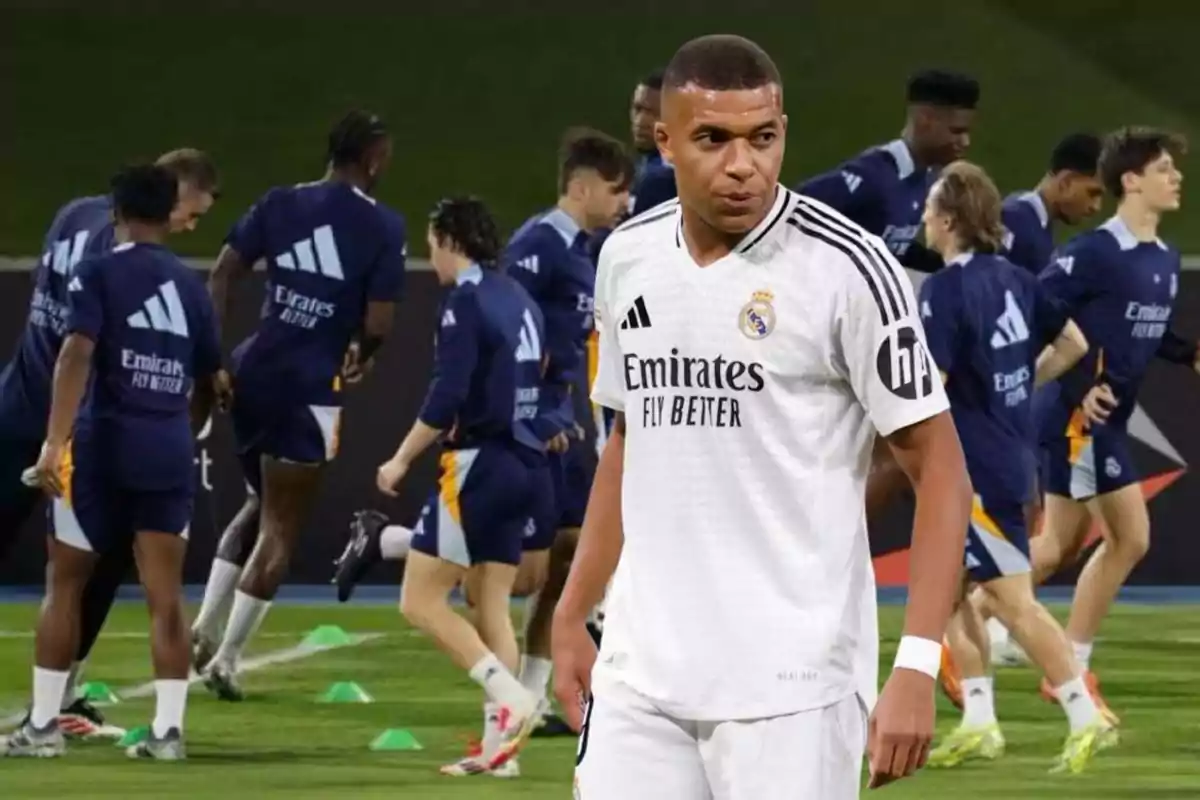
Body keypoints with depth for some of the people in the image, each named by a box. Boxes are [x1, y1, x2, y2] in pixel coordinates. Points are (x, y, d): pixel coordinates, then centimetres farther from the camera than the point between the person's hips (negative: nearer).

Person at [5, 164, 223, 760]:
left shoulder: (98, 275, -3)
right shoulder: (190, 286, 12)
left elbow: (77, 355, -17)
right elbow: (207, 384, 19)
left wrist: (54, 440, -23)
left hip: (103, 443, -3)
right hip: (170, 451, 3)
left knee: (65, 586, 8)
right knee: (165, 596, 4)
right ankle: (168, 729, -2)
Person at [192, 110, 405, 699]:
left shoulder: (279, 205, 6)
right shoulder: (382, 227, -5)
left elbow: (221, 275, 1)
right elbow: (378, 324, -9)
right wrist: (361, 355, 13)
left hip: (253, 370, 5)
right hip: (309, 387, -5)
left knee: (261, 505, 25)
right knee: (280, 528, 5)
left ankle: (204, 627, 15)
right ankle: (226, 658, 1)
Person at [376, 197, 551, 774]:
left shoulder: (466, 303, -11)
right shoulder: (520, 302, 14)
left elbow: (446, 398, -17)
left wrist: (402, 460, -9)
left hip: (481, 463, -8)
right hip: (526, 465, 8)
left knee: (421, 601, -4)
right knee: (491, 606, 11)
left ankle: (510, 696, -16)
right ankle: (501, 743, 6)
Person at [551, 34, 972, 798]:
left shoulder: (848, 268, -10)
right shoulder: (628, 257, 9)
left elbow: (940, 469, -9)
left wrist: (916, 668, -17)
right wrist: (572, 616, 19)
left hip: (791, 684, -5)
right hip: (640, 671, 5)